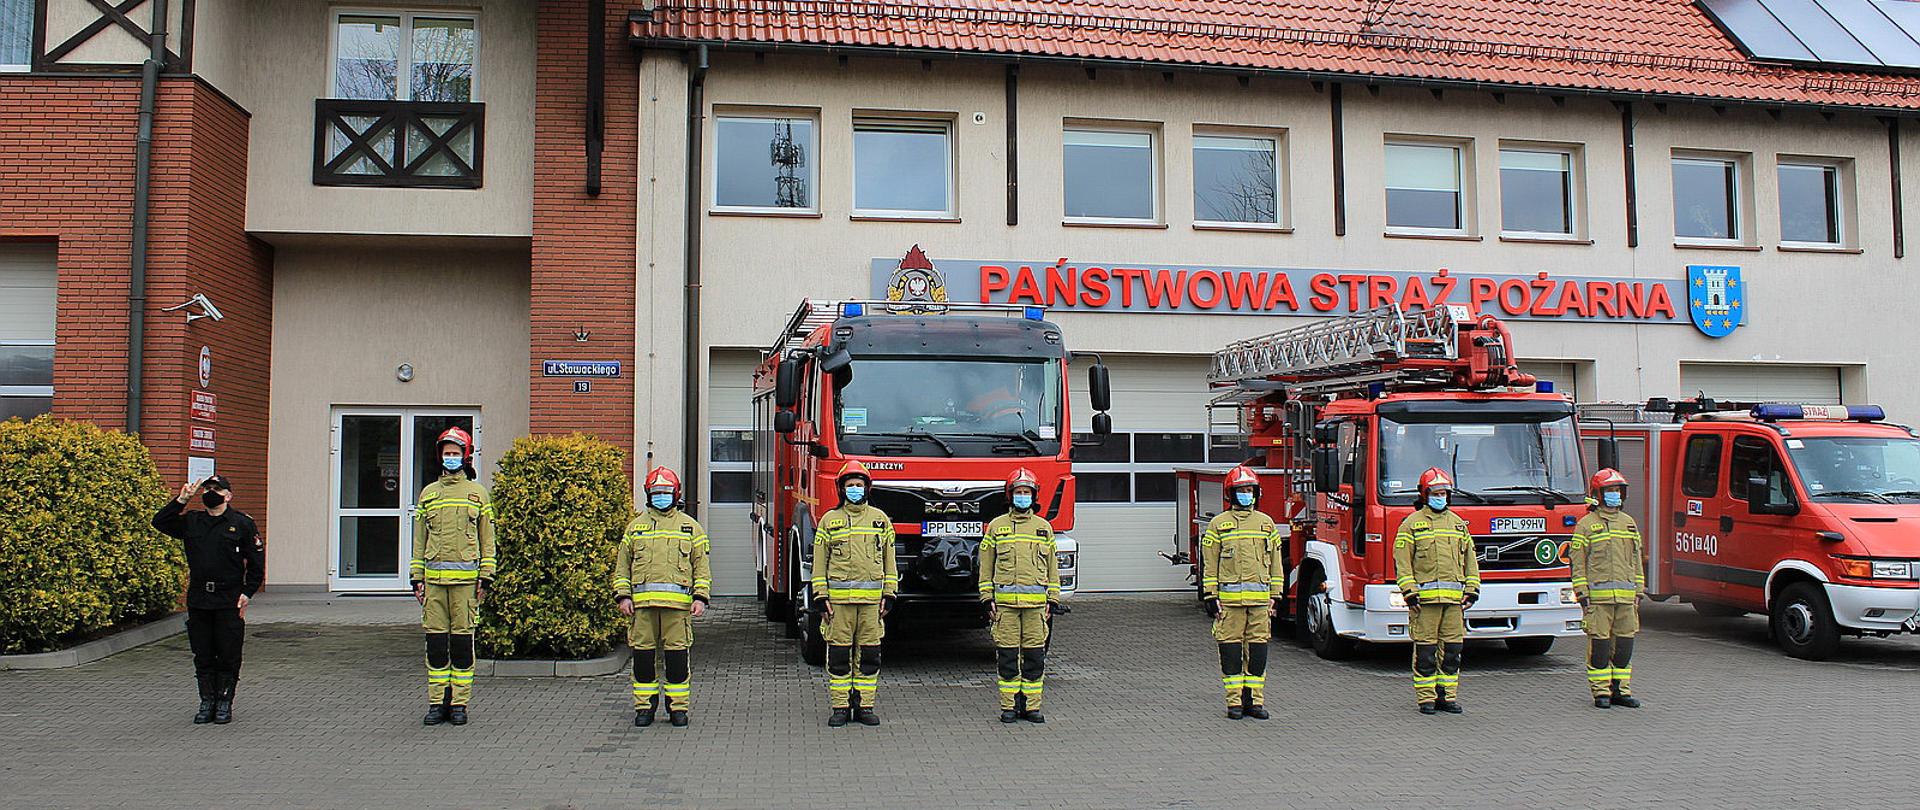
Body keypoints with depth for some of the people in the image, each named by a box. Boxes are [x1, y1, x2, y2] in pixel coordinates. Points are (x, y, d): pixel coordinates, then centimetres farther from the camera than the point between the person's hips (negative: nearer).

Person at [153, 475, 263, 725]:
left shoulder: (242, 523, -1)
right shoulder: (191, 522, 12)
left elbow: (256, 562, 0)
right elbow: (160, 523, 5)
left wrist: (247, 593, -7)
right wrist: (181, 500, -3)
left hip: (229, 601, -4)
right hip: (198, 599, 4)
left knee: (228, 655, 1)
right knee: (202, 656, 8)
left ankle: (224, 703, 12)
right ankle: (207, 702, 17)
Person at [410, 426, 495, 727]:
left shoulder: (477, 493, 8)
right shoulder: (428, 493, 14)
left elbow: (487, 539, 6)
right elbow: (419, 538, 15)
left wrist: (485, 577, -1)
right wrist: (417, 577, 7)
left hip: (465, 577, -2)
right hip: (434, 577, 2)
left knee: (462, 638, -1)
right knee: (435, 639, 3)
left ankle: (459, 704, 6)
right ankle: (437, 702, 11)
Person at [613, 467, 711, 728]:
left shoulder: (690, 526, 12)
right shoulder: (636, 526, 15)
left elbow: (702, 567, 9)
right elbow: (622, 565, 15)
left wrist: (700, 597, -3)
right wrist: (623, 595, 2)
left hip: (678, 602, -1)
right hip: (642, 600, 1)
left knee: (677, 654, -1)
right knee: (643, 654, 3)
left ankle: (678, 707, 9)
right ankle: (644, 706, 13)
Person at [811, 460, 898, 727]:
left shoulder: (880, 519, 11)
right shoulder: (829, 520, 7)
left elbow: (889, 560, 12)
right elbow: (819, 562, 6)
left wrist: (889, 594, 4)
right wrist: (821, 597, -2)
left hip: (872, 599, 1)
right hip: (839, 598, -1)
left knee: (869, 655, 3)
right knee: (839, 655, 1)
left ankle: (864, 705, 12)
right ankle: (840, 707, 9)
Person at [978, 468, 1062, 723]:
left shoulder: (1044, 527, 12)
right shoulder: (996, 526, 8)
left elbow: (1052, 567, 15)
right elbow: (986, 566, 8)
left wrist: (1053, 600, 8)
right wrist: (987, 599, 0)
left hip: (1036, 601, 1)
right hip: (1005, 601, -1)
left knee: (1035, 655, 1)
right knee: (1007, 655, 0)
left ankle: (1032, 706, 9)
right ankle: (1009, 706, 8)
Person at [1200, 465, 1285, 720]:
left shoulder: (1266, 523, 13)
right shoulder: (1218, 524, 4)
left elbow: (1276, 562, 15)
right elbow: (1209, 564, 2)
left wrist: (1275, 595, 9)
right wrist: (1210, 596, -3)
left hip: (1260, 598, 3)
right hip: (1229, 598, -2)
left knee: (1258, 648, 4)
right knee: (1230, 648, -1)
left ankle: (1255, 700, 12)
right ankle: (1234, 701, 5)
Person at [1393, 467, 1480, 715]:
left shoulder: (1458, 523, 17)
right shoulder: (1412, 524, 1)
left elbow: (1470, 559, 18)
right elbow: (1402, 561, -4)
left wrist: (1472, 590, 9)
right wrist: (1409, 592, -12)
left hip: (1454, 599, 5)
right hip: (1424, 597, -4)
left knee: (1452, 649, 6)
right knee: (1424, 650, -1)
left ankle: (1447, 696, 15)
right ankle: (1426, 698, 6)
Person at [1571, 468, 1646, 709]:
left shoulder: (1629, 523, 16)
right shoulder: (1586, 524, -1)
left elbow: (1637, 560, 19)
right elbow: (1578, 561, -3)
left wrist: (1639, 591, 14)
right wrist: (1582, 593, -9)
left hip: (1626, 596, 5)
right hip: (1598, 595, -5)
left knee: (1624, 642, 7)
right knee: (1599, 643, -3)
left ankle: (1621, 689, 16)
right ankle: (1601, 691, 3)